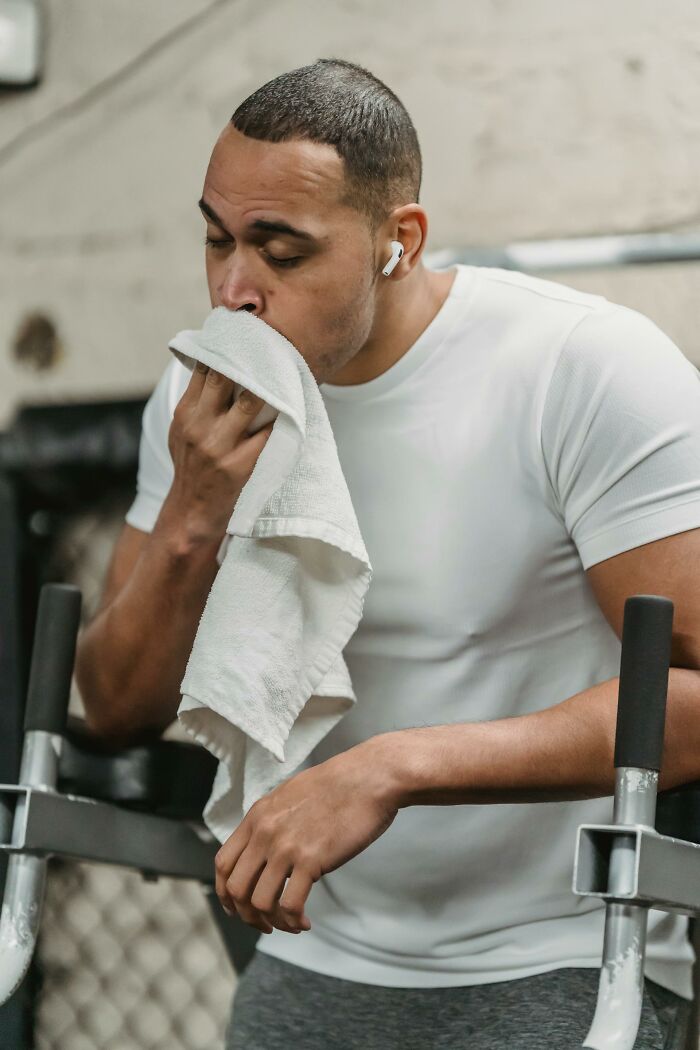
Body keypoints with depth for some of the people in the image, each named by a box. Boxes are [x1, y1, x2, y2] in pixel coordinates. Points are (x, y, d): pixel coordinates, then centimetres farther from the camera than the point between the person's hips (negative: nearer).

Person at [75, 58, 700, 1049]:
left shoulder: (588, 368, -15)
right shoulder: (204, 400, 2)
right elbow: (119, 710, 5)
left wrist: (393, 766, -28)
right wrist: (190, 522, -15)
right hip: (313, 963, 5)